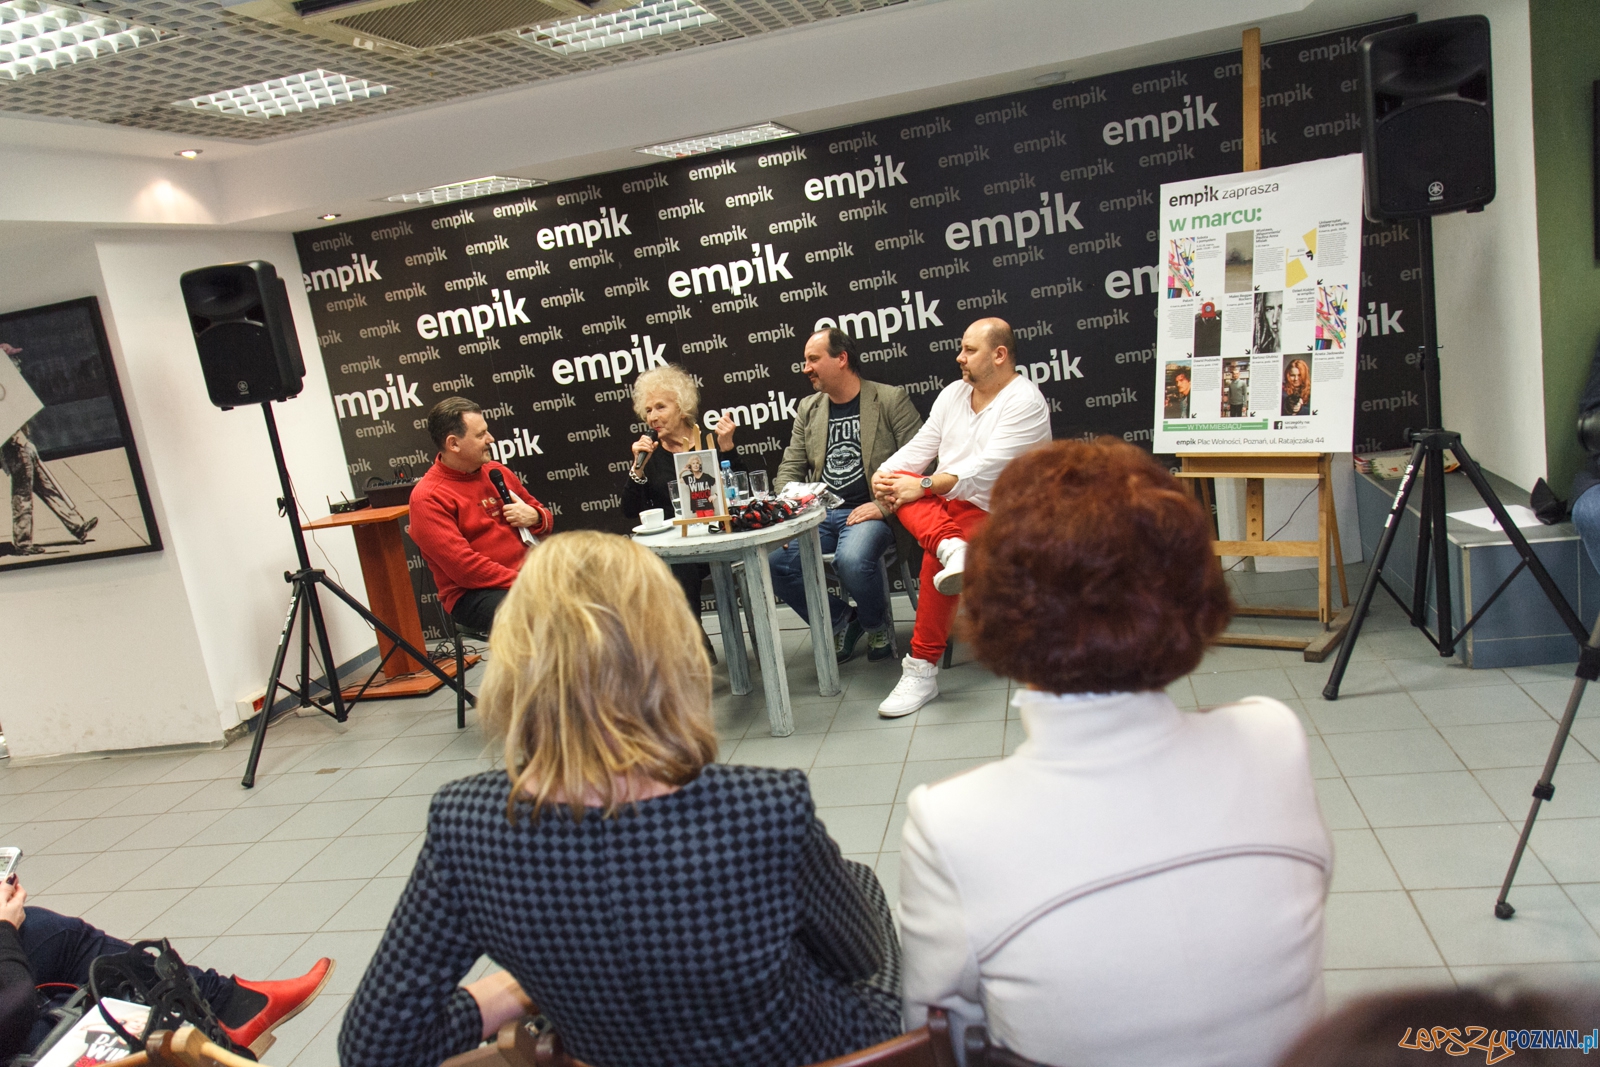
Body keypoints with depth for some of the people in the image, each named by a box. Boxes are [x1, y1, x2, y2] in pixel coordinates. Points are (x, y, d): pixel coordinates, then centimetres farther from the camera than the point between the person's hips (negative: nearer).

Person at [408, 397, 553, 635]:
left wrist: (534, 517, -1)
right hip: (473, 594, -7)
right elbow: (463, 567, -16)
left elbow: (544, 518, 24)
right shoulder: (428, 497, -7)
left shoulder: (497, 472, 13)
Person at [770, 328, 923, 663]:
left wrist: (883, 506, -17)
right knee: (773, 561, -20)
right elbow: (789, 468, 16)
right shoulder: (808, 408, 17)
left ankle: (876, 626, -2)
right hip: (820, 515, 5)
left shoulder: (891, 399, 0)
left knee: (852, 560, -36)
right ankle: (841, 620, 5)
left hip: (869, 512, -5)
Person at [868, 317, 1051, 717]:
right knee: (899, 480, -22)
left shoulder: (1024, 401, -11)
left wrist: (925, 485, -26)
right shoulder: (953, 393, 14)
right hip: (945, 502, 7)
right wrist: (884, 474, -11)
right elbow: (920, 446, 9)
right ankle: (951, 548, -47)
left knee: (933, 557, -32)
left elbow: (989, 466, -22)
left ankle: (923, 669, -26)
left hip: (995, 512, -7)